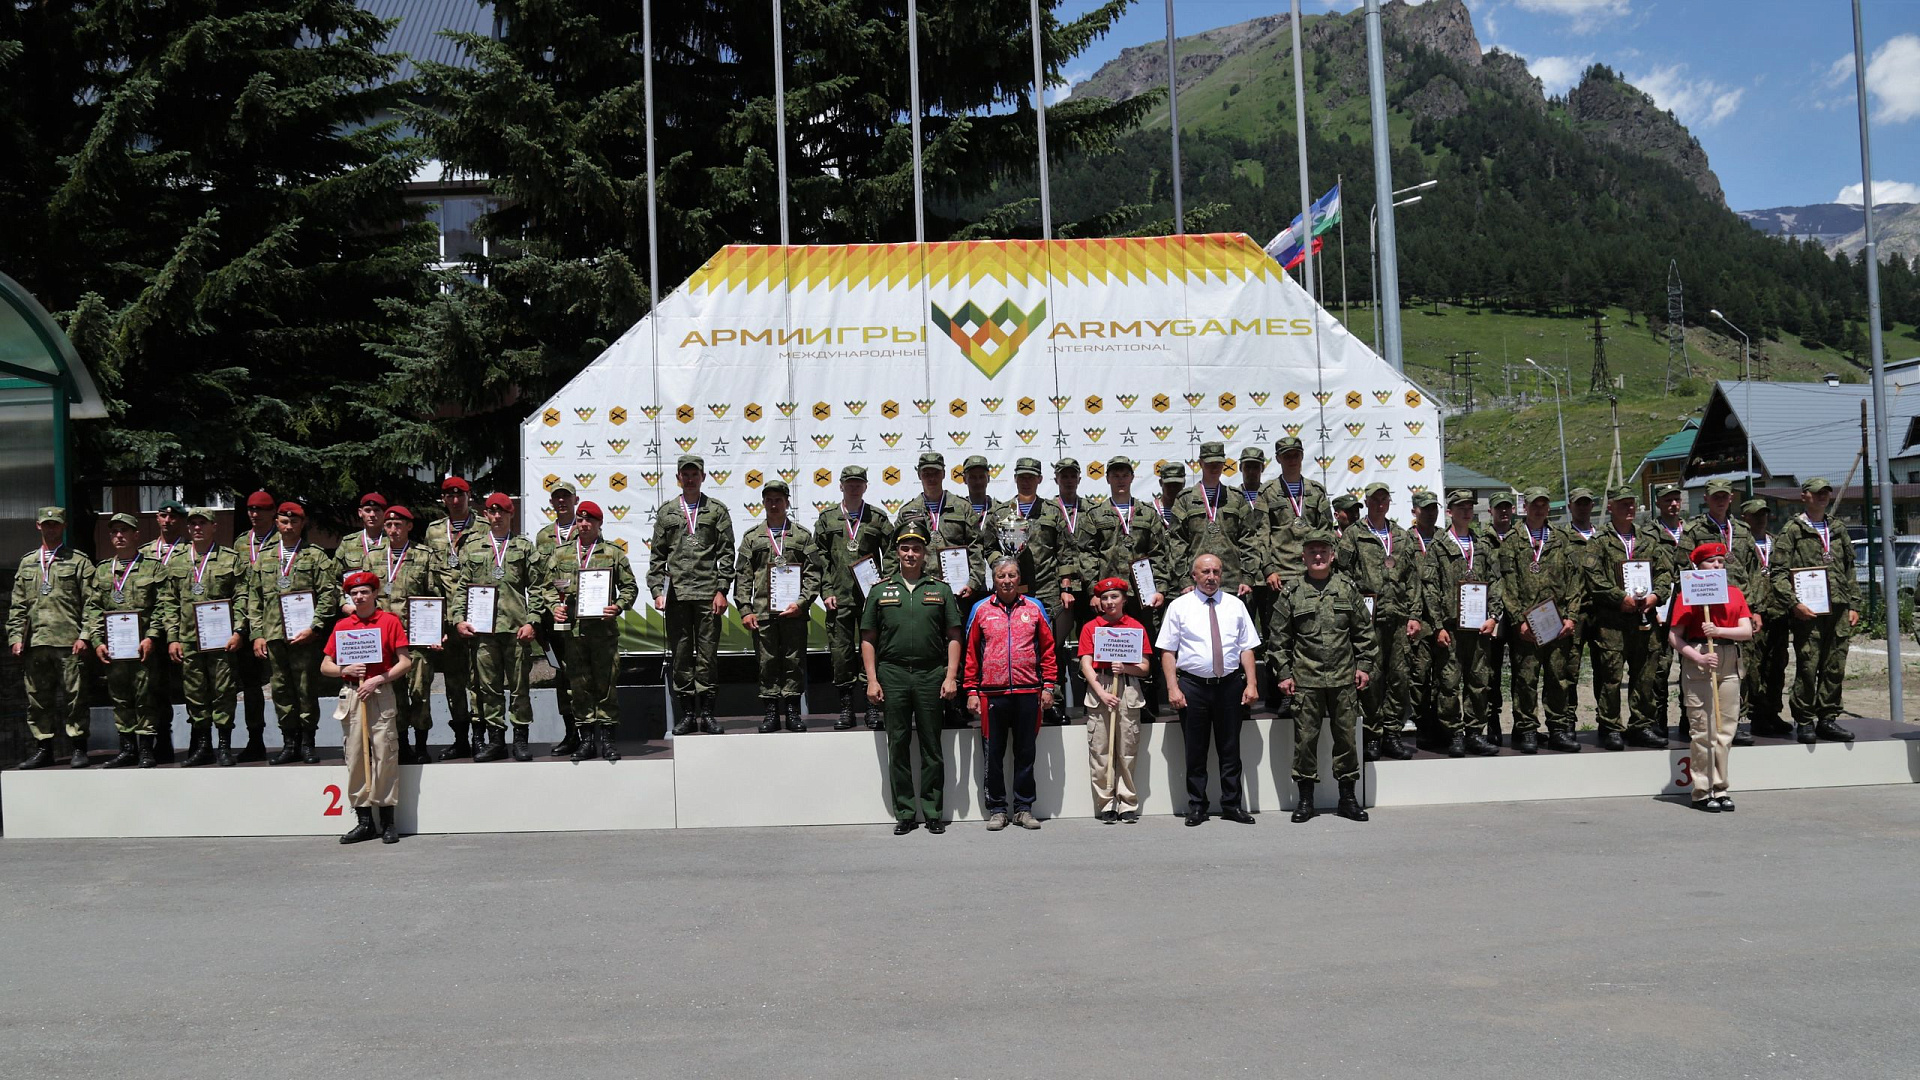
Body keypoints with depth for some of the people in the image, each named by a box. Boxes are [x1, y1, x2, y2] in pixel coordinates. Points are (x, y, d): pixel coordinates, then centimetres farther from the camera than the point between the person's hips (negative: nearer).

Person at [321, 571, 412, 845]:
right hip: (352, 695, 3)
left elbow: (405, 661, 0)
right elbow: (325, 666, 15)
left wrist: (378, 680, -11)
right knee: (355, 755, 3)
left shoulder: (389, 621, 2)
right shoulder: (342, 626, 12)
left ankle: (389, 821, 0)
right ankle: (364, 820, 10)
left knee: (384, 754, -6)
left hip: (381, 694, -3)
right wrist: (346, 670, -5)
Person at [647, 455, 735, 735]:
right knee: (681, 654, 4)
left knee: (708, 654, 0)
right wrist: (657, 591, 1)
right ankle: (687, 714, 10)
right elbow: (657, 557, 11)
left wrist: (722, 590, -4)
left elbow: (726, 554, 4)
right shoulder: (667, 512, 12)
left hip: (708, 593, -1)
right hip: (676, 594, 1)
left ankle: (706, 713, 7)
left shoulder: (717, 510, 8)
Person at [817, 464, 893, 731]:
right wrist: (826, 591, -1)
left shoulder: (878, 517, 7)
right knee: (841, 652, 1)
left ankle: (872, 707, 7)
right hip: (839, 598, 1)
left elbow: (891, 554, 6)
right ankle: (846, 707, 10)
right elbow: (820, 559, 7)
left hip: (871, 596, -1)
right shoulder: (827, 519, 9)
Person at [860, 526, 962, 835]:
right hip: (893, 675, 1)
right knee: (898, 745, 4)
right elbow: (868, 639, 9)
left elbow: (953, 636, 6)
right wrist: (872, 679, 0)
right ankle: (904, 813, 12)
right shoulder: (881, 590, 9)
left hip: (931, 675, 0)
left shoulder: (940, 589, 9)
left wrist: (951, 676, -3)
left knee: (932, 746, 3)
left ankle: (933, 812, 11)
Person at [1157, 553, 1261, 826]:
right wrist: (1172, 687, -9)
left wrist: (1251, 683, -3)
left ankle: (1231, 804, 18)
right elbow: (1168, 651, -1)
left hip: (1230, 684, 2)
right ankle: (1196, 807, 14)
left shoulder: (1235, 605, 9)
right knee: (1195, 750, 5)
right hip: (1192, 685, -2)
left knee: (1230, 748, 8)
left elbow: (1246, 648, 7)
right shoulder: (1179, 606, 2)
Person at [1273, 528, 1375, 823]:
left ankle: (1348, 798, 17)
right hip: (1306, 678, -1)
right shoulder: (1292, 593, 3)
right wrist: (1284, 673, 0)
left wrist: (1364, 665, 4)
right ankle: (1305, 799, 12)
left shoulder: (1348, 588, 7)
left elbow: (1364, 630, 10)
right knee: (1305, 737, 1)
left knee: (1346, 735, 6)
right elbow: (1279, 638, 5)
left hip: (1344, 677, 1)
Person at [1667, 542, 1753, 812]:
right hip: (1698, 665, -4)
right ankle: (1702, 793, 2)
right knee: (1702, 731, -4)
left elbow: (1747, 631, 1)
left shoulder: (1735, 593, 11)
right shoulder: (1688, 594, -2)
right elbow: (1674, 637, -5)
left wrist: (1718, 630, -15)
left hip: (1729, 664, 5)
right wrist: (1699, 658, -18)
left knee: (1725, 730, 6)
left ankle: (1720, 789, 15)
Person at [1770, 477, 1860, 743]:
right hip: (1807, 611, -5)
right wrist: (1794, 603, -16)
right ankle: (1804, 721, 4)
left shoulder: (1838, 529, 18)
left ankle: (1828, 719, 16)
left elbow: (1849, 570, 21)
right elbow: (1778, 572, -6)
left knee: (1835, 668, 7)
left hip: (1838, 611, 5)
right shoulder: (1792, 530, 0)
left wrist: (1853, 605, 14)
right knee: (1808, 666, -5)